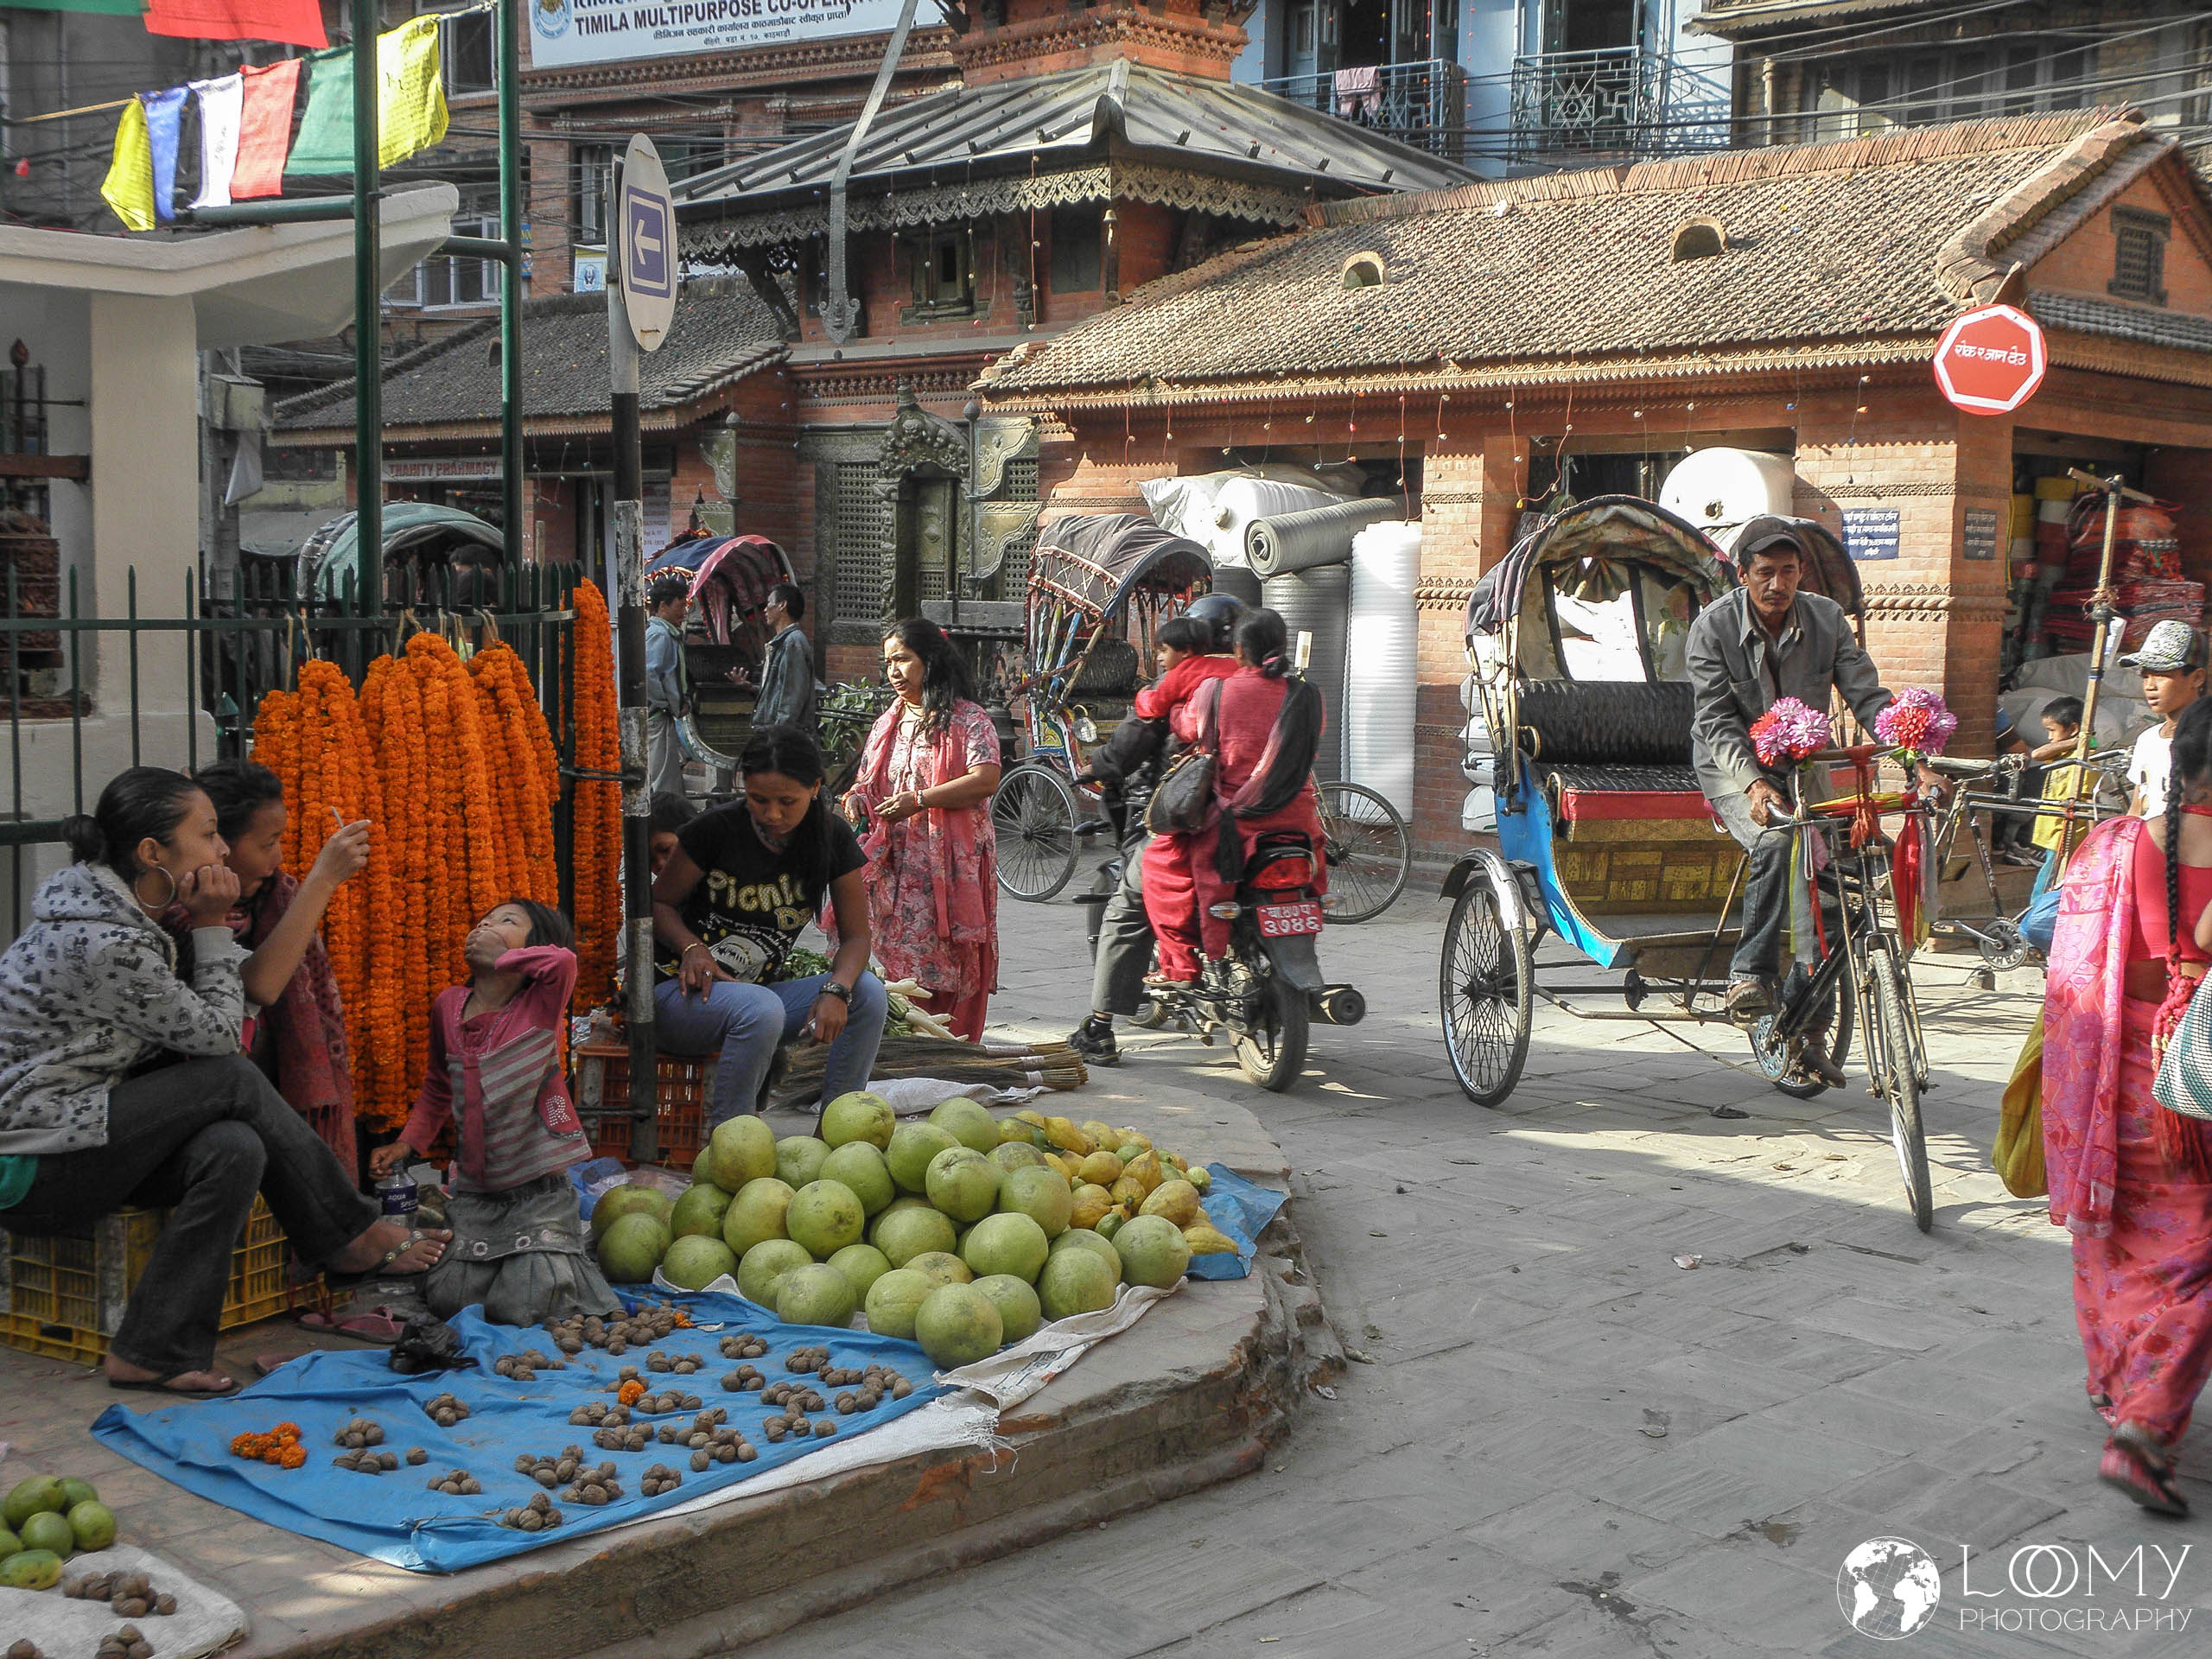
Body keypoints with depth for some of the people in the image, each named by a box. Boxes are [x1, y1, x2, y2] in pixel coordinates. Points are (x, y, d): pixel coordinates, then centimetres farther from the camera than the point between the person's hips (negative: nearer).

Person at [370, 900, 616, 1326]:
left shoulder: (541, 1003, -10)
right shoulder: (448, 1005, 5)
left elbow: (562, 960, -34)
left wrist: (501, 956, -20)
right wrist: (407, 1143, 9)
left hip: (538, 1189, -4)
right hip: (473, 1191, 5)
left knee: (520, 1309, -12)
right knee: (451, 1299, -4)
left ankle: (571, 1248, 18)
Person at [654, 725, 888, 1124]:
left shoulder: (832, 837, -3)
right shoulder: (717, 829, -12)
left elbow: (855, 936, -2)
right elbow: (658, 902, 0)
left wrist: (836, 989, -23)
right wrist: (692, 946, -20)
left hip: (758, 990, 4)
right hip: (681, 991, -4)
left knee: (868, 992, -18)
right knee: (761, 1009, -36)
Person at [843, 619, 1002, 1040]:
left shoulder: (968, 719, -3)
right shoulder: (889, 722, 19)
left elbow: (987, 779, -16)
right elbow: (868, 778, 27)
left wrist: (919, 800, -21)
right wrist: (857, 797, 2)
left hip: (949, 866, -6)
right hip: (895, 863, 6)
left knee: (949, 964, -8)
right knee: (899, 965, 2)